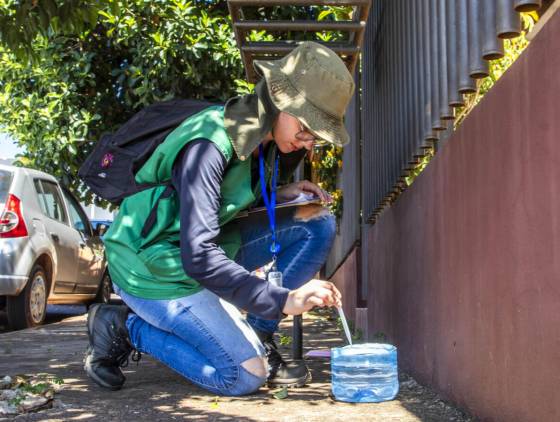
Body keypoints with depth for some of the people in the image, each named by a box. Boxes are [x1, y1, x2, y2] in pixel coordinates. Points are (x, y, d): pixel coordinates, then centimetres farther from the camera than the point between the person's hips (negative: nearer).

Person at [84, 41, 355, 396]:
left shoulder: (263, 138, -4)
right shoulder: (209, 145, -30)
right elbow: (198, 258, -35)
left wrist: (282, 195, -6)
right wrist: (282, 299, -36)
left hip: (207, 246, 8)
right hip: (154, 266, -8)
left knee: (319, 224, -3)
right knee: (245, 376, -15)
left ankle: (257, 337, 1)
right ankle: (124, 326, 0)